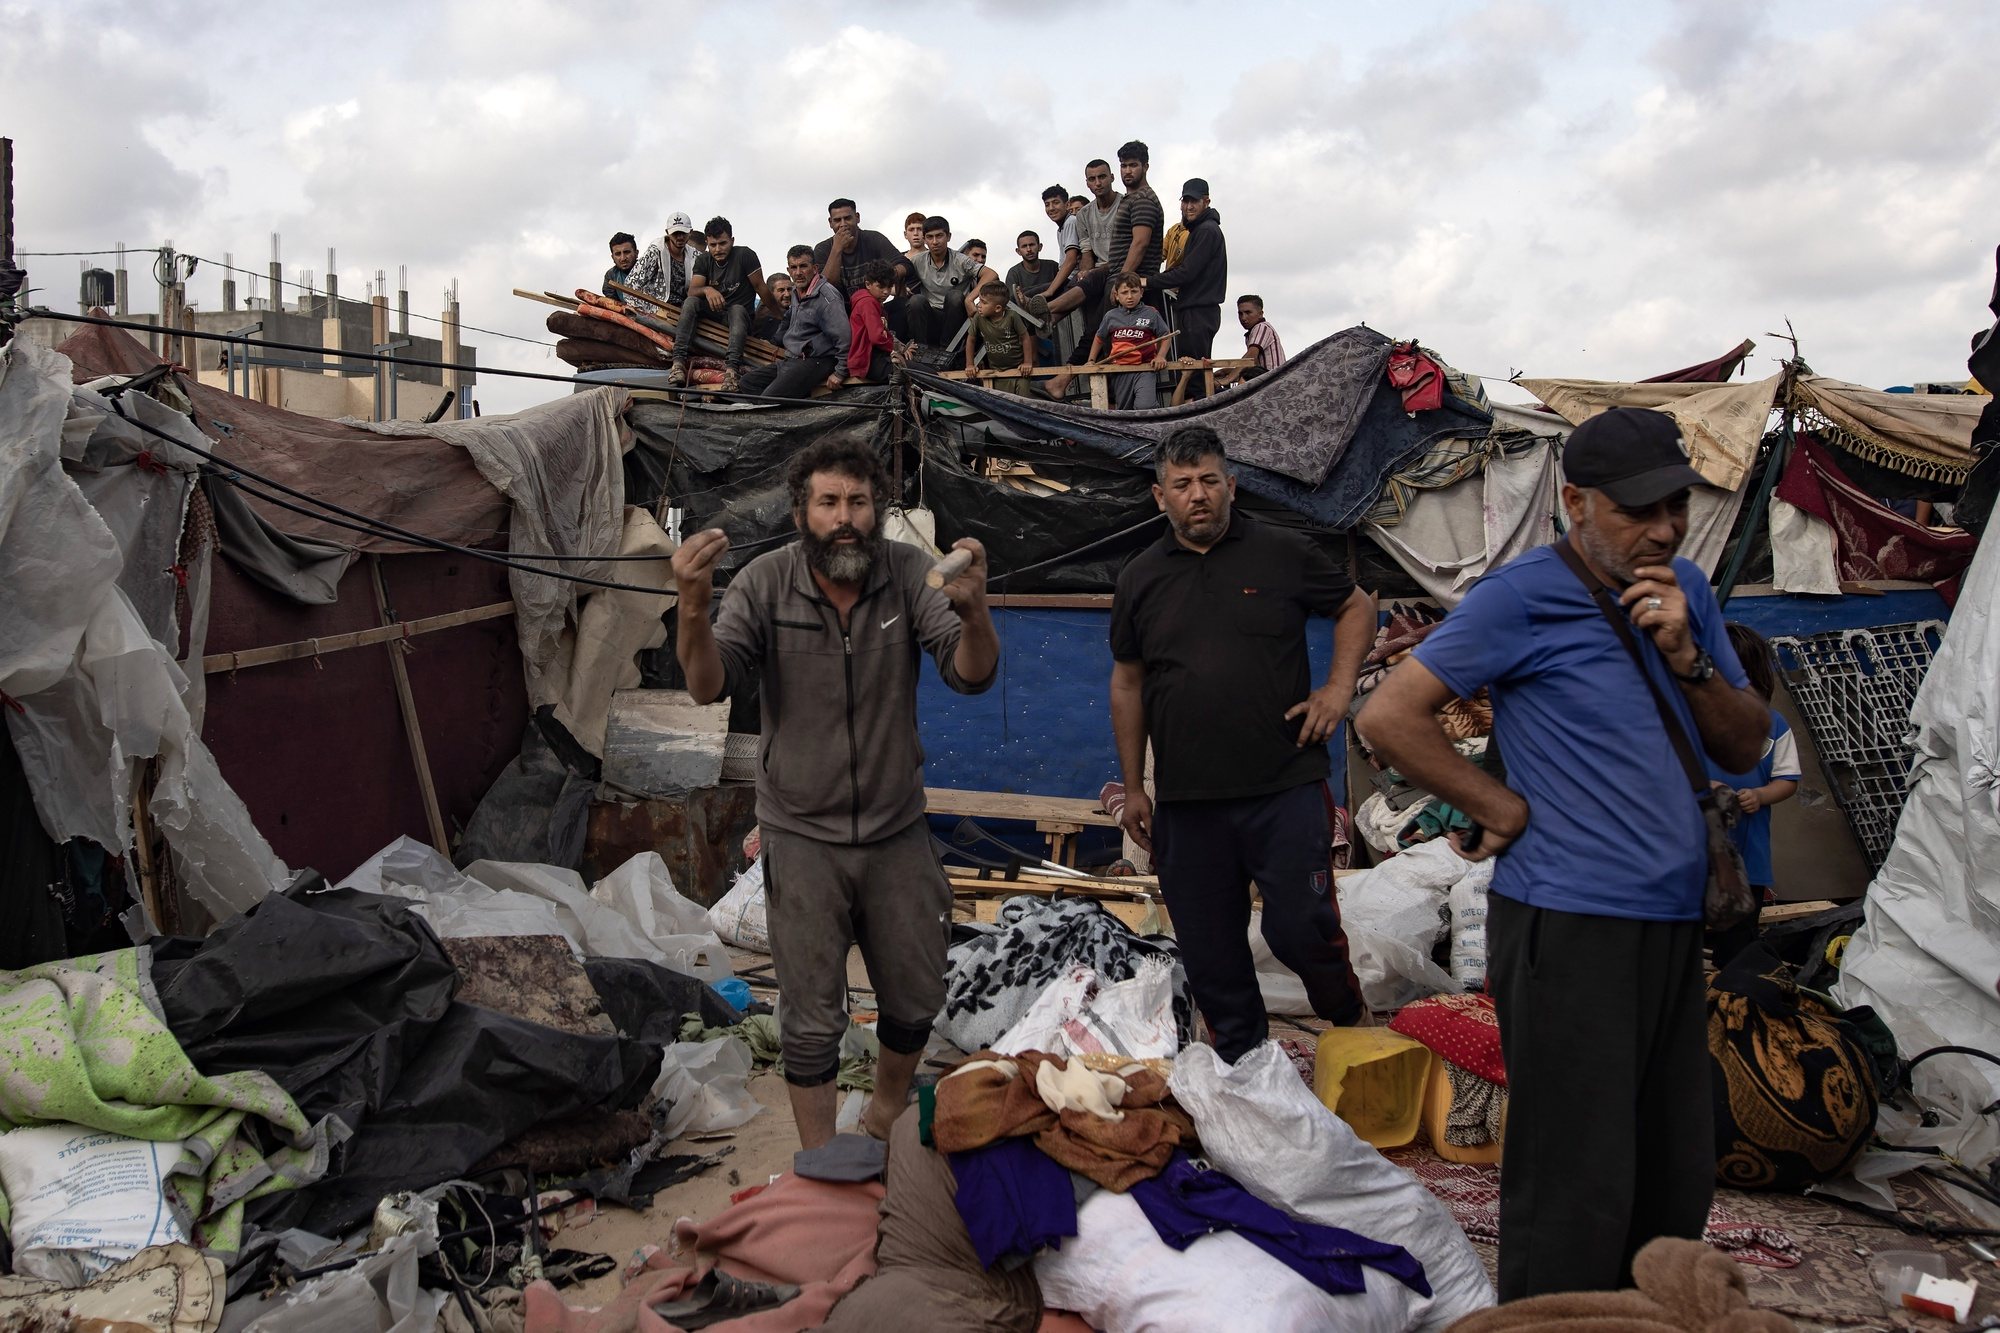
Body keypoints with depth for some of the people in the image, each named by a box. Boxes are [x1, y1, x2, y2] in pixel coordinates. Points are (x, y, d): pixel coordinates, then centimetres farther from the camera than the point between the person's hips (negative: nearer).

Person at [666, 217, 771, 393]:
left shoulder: (745, 255, -8)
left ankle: (732, 367, -57)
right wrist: (707, 290, -32)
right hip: (711, 315, 3)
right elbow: (692, 291, -9)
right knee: (691, 302, -24)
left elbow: (761, 288, -7)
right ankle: (679, 361, -39)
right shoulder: (704, 261, 4)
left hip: (737, 314, -3)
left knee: (737, 310, -36)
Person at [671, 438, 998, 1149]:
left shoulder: (906, 571, -11)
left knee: (915, 1003, 17)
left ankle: (886, 1114, 45)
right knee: (812, 1022, 8)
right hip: (803, 837, -2)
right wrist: (693, 608, -39)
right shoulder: (767, 582, -12)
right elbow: (709, 687, -19)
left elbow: (972, 675, -19)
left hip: (897, 830, 2)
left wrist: (972, 610, -41)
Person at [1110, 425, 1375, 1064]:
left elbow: (1357, 607, 15)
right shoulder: (1141, 579, 9)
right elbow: (1127, 682, 15)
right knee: (1210, 955, 9)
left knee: (1301, 928, -3)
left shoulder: (1285, 553, 1)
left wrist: (1339, 686, 0)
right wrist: (1134, 787, 14)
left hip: (1286, 788, -2)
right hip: (1185, 802, 3)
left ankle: (1351, 1019, 28)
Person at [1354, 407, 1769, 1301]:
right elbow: (1387, 718, -14)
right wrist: (1503, 809, -11)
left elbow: (1744, 749, 11)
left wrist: (1685, 655, -6)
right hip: (1570, 924, -7)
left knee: (1676, 1184, 17)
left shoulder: (1685, 590, 11)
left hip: (1674, 921, 7)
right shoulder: (1524, 597, -10)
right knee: (1578, 1195, -2)